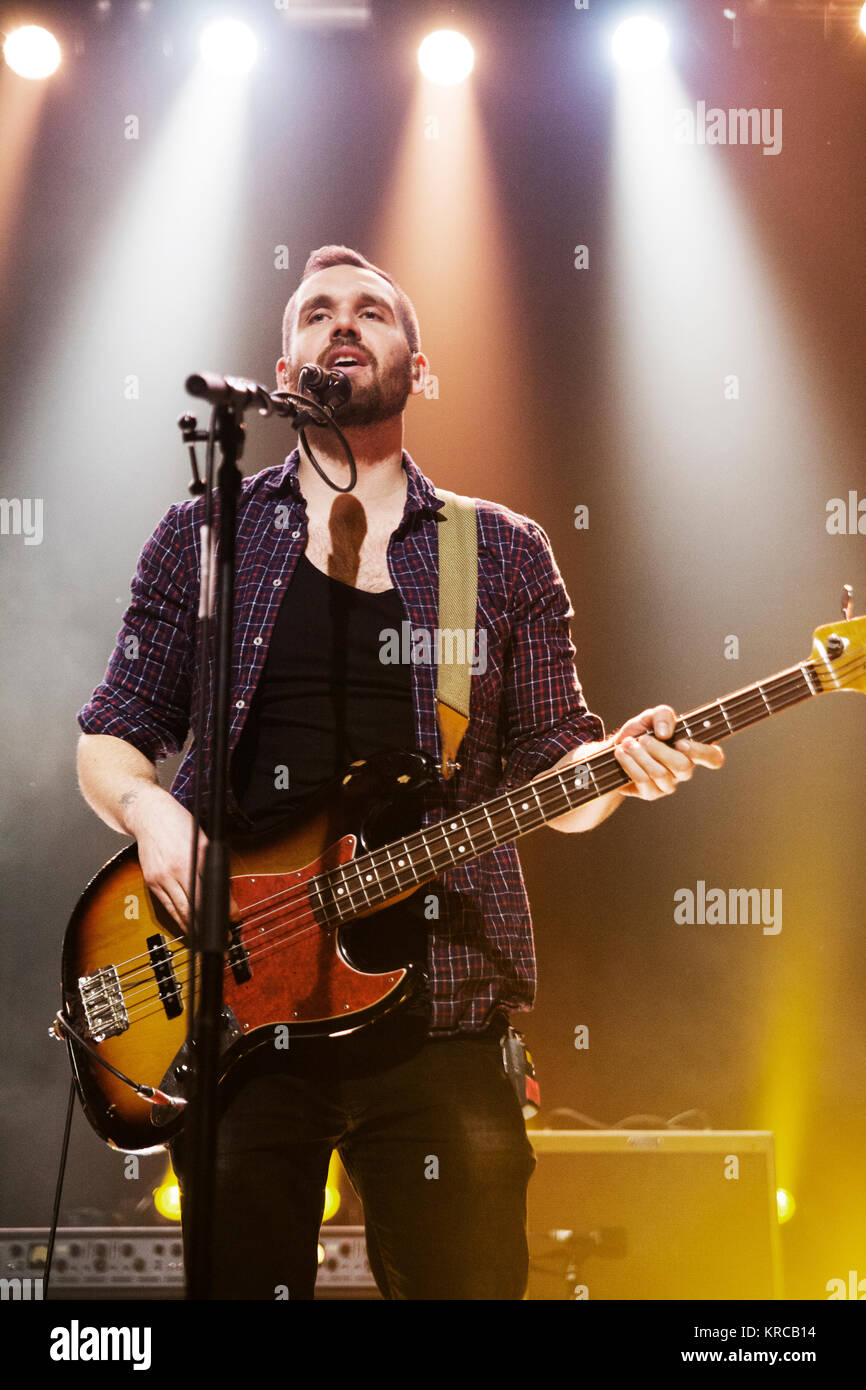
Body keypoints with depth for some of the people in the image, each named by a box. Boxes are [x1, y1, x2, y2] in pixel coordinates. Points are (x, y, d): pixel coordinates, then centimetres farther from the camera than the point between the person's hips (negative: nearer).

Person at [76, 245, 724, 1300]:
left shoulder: (504, 554, 11)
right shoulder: (201, 537, 9)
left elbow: (548, 762, 12)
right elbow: (110, 737, 10)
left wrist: (615, 767, -10)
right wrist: (149, 809, -11)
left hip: (439, 1008, 1)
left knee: (464, 1284, 4)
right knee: (244, 1281, 4)